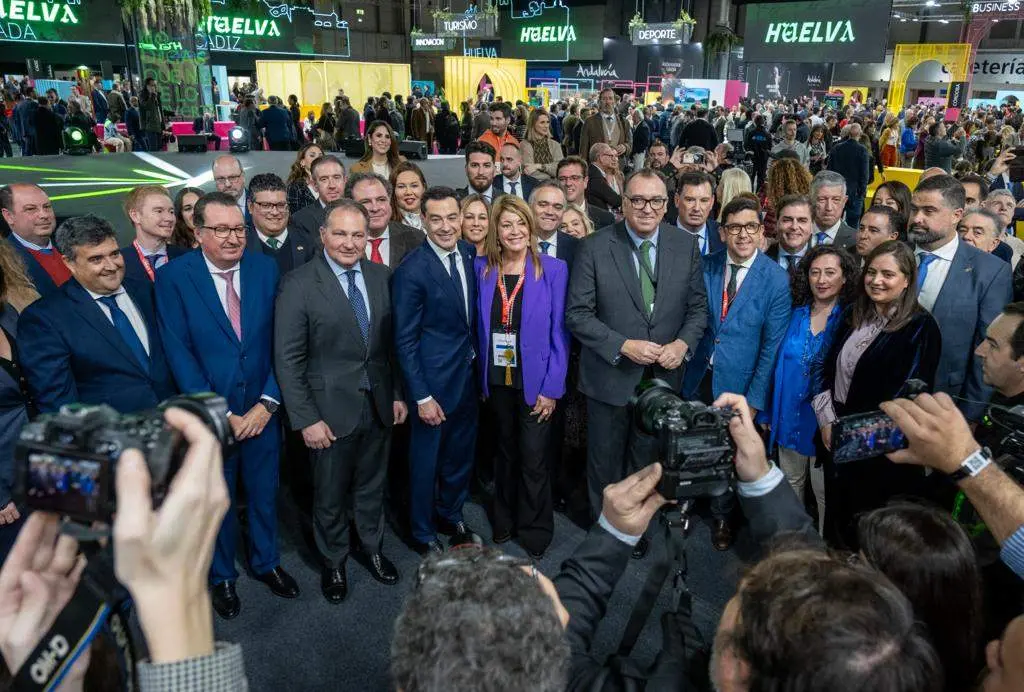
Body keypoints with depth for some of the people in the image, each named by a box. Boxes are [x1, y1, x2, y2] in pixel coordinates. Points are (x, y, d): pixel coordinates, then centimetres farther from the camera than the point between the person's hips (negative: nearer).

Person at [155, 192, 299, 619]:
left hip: (262, 410, 2)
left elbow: (281, 342, -4)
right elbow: (179, 354, -13)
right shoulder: (174, 277, -11)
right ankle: (222, 575, 40)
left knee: (264, 493, 18)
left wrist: (268, 403, -11)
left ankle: (266, 561, 43)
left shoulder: (267, 269, -4)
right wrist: (220, 415, -15)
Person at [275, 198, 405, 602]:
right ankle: (333, 561, 37)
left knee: (372, 485, 21)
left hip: (379, 404, 4)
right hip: (331, 410, -4)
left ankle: (370, 547, 44)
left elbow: (391, 342, 8)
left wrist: (398, 394, 7)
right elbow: (288, 359, -13)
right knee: (330, 493, 14)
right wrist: (306, 419, -15)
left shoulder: (380, 277, 1)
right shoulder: (299, 285, -13)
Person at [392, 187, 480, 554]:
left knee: (461, 453, 21)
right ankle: (424, 533, 34)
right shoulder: (411, 270, -19)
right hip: (434, 378, -6)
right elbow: (405, 340, -16)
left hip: (468, 372, 6)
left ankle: (452, 514, 45)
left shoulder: (468, 253, 0)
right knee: (426, 459, 12)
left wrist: (476, 356, 7)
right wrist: (422, 397, -16)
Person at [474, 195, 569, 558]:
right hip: (497, 380, 3)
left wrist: (552, 388, -14)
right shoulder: (483, 269, 1)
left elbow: (559, 332, -9)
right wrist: (482, 378, 0)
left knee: (533, 458, 4)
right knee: (505, 452, 19)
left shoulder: (553, 269, -9)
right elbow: (481, 326, 5)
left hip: (535, 381, -3)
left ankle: (535, 531, 26)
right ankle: (505, 521, 39)